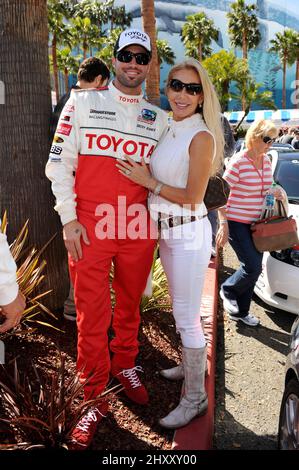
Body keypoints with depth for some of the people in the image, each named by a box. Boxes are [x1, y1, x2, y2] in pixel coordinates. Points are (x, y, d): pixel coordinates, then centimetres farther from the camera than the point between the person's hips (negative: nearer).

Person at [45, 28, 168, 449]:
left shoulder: (159, 119, 12)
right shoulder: (84, 102, 4)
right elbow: (60, 163, 0)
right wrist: (69, 219, -6)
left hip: (138, 226, 3)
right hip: (89, 226, -2)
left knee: (130, 304, 14)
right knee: (92, 313, 1)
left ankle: (125, 365, 38)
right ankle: (95, 398, 16)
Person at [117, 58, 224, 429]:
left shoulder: (201, 137, -15)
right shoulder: (168, 131, 9)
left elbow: (192, 198, -17)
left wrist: (148, 181, -14)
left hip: (189, 234, -8)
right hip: (166, 231, 8)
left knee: (186, 317, -1)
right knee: (180, 310, 22)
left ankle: (195, 398, 15)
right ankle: (190, 365, 43)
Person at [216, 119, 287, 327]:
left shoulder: (266, 161, 7)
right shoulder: (238, 162, -15)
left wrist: (277, 192, 0)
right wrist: (223, 224, -17)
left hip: (257, 224, 7)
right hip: (237, 223, -7)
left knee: (253, 270, 10)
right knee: (253, 267, -10)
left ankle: (240, 312, 26)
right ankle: (227, 290, 19)